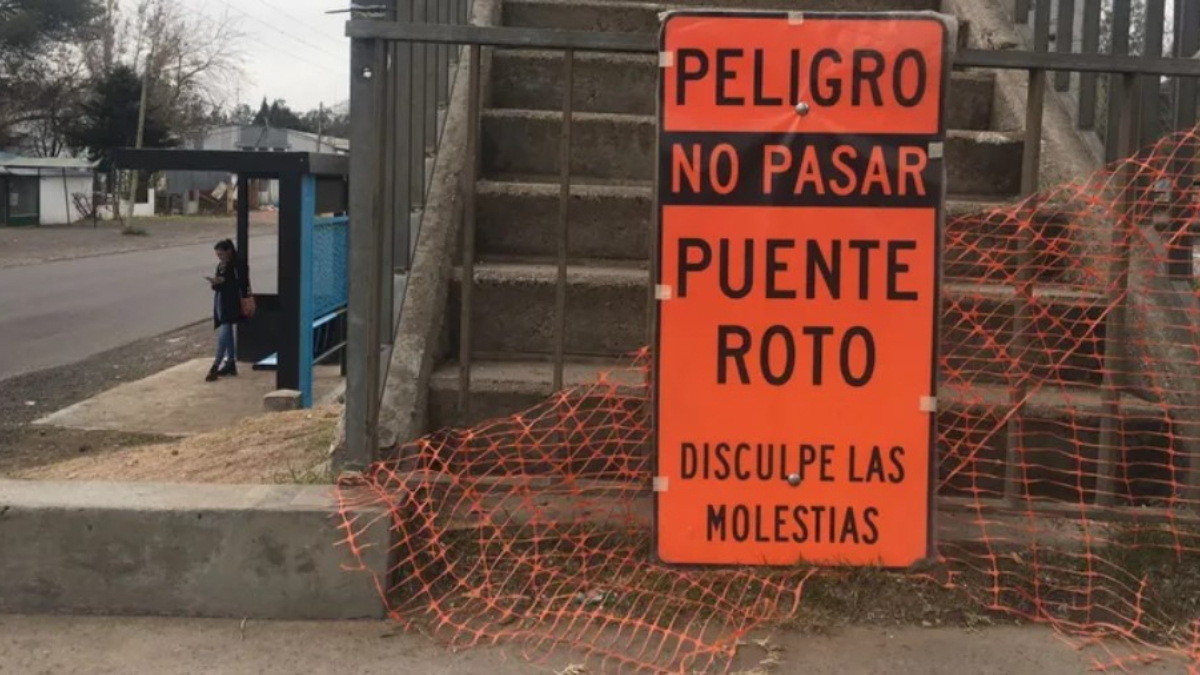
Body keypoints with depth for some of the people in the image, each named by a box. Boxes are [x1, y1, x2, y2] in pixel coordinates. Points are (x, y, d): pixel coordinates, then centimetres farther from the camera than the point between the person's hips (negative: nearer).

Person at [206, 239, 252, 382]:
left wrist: (223, 281, -22)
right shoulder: (221, 267, 15)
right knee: (227, 334, 12)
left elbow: (241, 285, -18)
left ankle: (216, 366, -17)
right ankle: (231, 364, 18)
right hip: (221, 302, 9)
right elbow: (219, 286, 19)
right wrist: (215, 283, -3)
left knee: (223, 334, -15)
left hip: (232, 304, -9)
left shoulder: (238, 266, -9)